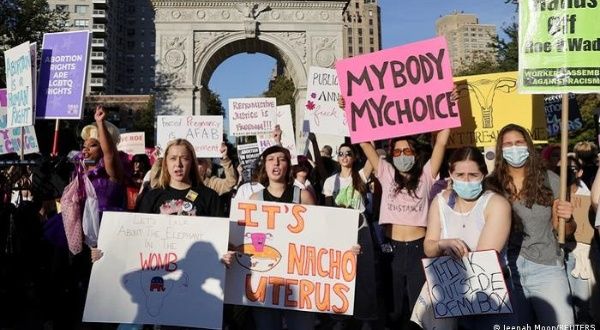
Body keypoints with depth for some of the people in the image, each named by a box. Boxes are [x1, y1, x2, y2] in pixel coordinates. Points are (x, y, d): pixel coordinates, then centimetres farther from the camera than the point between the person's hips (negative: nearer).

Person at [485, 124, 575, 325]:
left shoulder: (549, 180, 0)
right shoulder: (491, 185, -1)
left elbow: (563, 230, 8)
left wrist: (567, 218, -15)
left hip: (546, 267, 0)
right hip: (506, 269, 1)